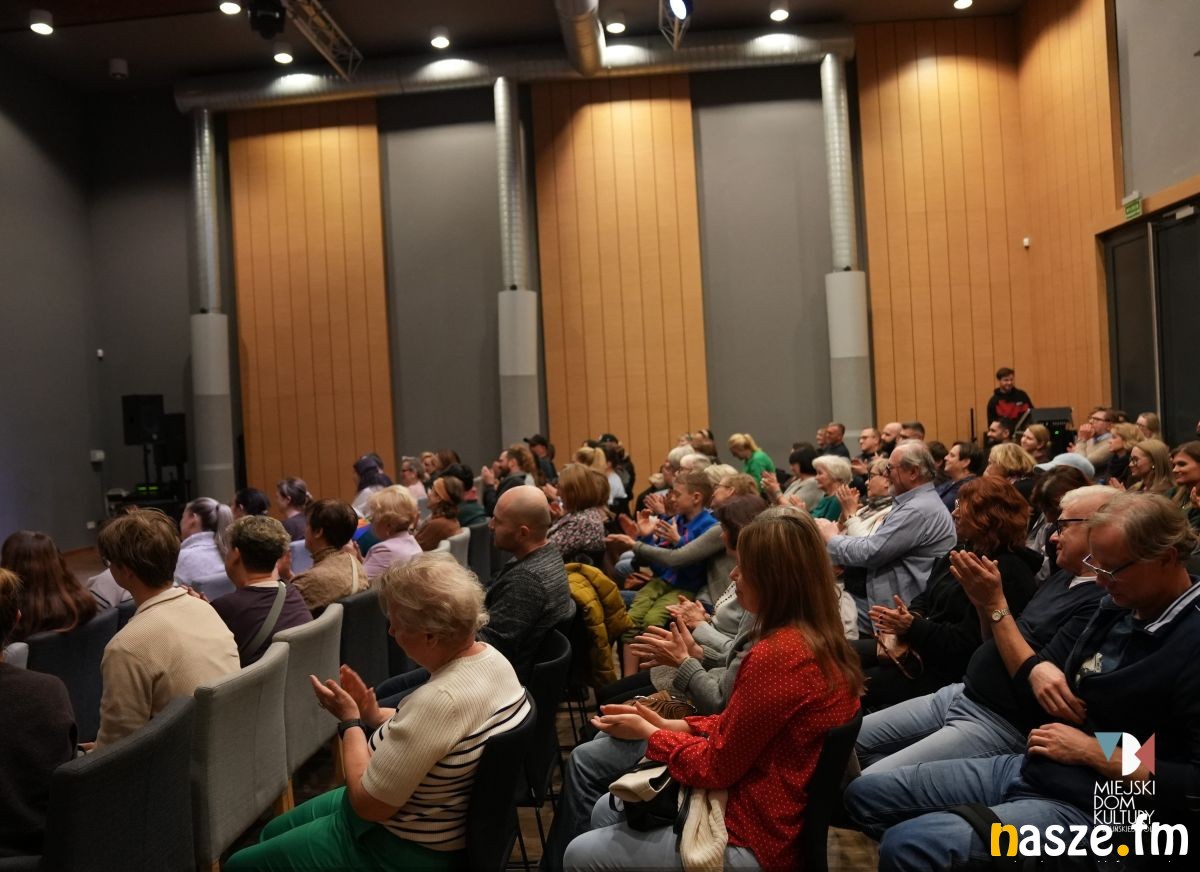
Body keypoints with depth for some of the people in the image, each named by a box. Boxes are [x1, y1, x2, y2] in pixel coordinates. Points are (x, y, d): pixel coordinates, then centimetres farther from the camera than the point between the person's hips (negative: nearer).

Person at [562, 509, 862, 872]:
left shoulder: (778, 655, -29)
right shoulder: (816, 639, 2)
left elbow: (715, 767, -19)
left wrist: (647, 733, -4)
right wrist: (667, 724, 5)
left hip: (751, 841, -10)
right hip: (764, 810, 10)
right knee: (605, 811, 19)